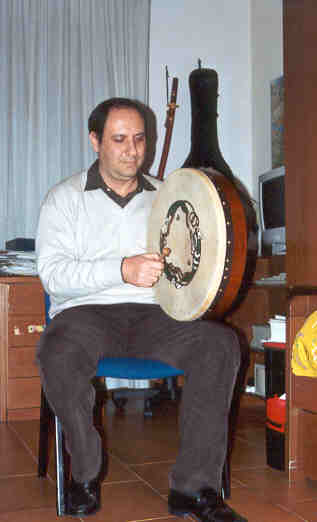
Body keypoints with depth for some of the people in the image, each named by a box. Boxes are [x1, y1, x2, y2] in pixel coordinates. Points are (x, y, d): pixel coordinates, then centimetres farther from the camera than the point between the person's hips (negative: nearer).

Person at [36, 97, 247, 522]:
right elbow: (52, 273, -7)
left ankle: (193, 487, -19)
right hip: (87, 311, -2)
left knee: (221, 343, -25)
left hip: (155, 313, 3)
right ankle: (86, 474, -10)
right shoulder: (65, 198, 7)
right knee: (58, 354, -36)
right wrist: (123, 270, -21)